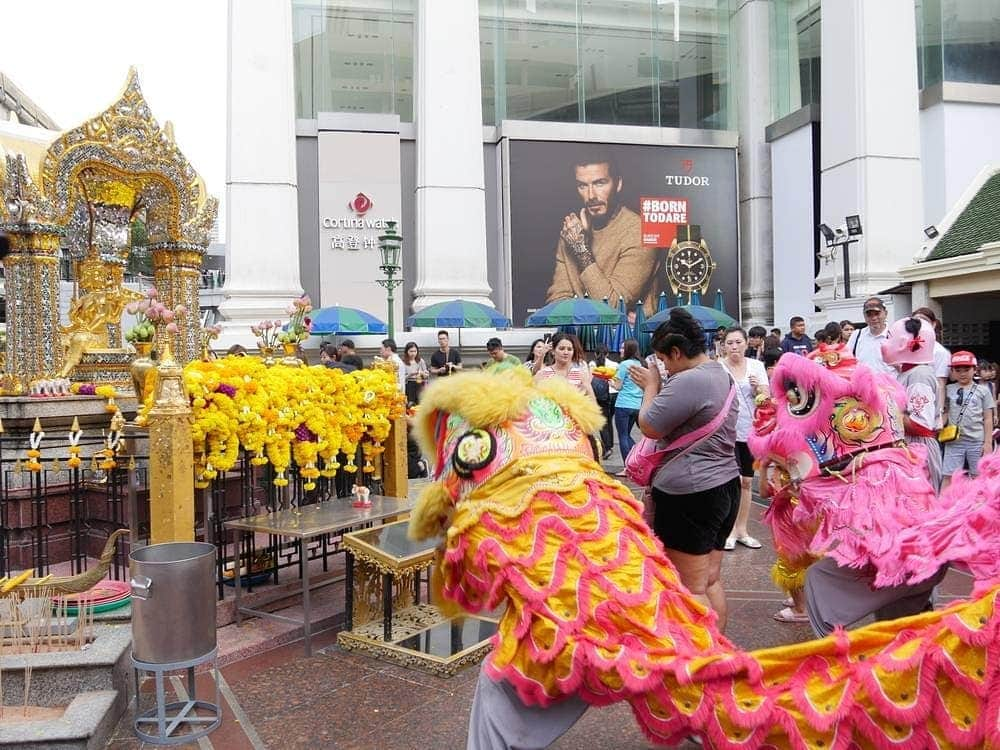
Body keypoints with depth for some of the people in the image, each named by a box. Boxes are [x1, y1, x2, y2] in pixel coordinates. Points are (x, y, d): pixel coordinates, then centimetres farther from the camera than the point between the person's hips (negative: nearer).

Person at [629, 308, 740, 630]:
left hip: (689, 495, -10)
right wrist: (657, 387, 12)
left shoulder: (687, 381, -20)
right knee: (711, 581, 17)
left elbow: (649, 427, -14)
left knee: (691, 588, 0)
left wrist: (650, 386, 0)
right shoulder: (722, 375, 13)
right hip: (725, 485, 10)